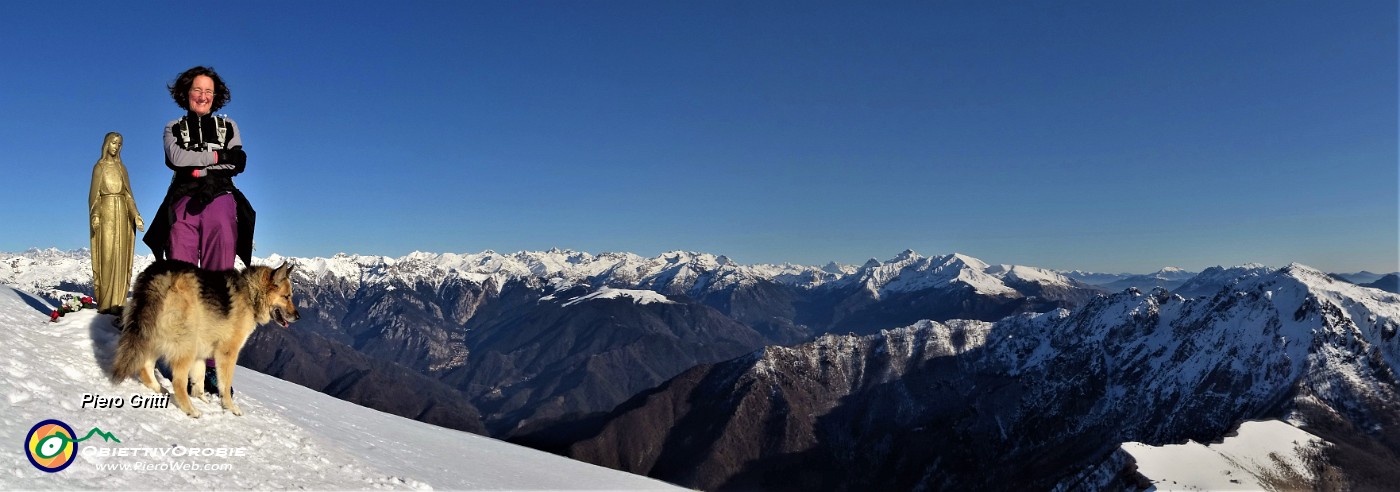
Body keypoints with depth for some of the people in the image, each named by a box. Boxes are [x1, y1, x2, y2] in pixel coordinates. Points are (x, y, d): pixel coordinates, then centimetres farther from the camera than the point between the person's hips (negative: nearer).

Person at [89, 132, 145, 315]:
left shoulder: (121, 167, 16)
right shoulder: (100, 167, 2)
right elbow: (94, 193, -4)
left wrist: (136, 216, 3)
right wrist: (94, 215, -17)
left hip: (123, 215, 5)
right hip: (106, 214, -5)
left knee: (121, 257, 1)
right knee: (107, 257, -9)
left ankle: (117, 302, 2)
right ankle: (105, 303, -8)